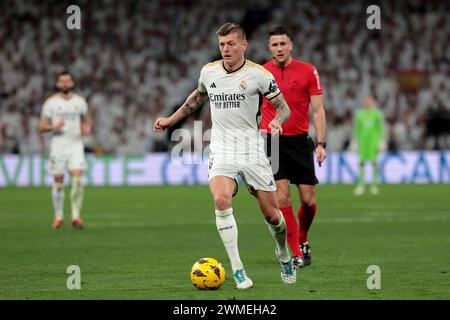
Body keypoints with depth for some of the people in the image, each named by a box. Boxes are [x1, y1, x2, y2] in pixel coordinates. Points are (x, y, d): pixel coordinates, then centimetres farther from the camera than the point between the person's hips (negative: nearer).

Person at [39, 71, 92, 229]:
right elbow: (42, 127, -1)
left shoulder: (80, 101, 8)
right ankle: (58, 216, 20)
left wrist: (87, 128, -2)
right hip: (58, 145, -1)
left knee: (78, 180, -14)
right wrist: (54, 127, -20)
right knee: (58, 183, 4)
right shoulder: (50, 103, 0)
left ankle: (76, 216, -12)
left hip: (76, 145, 1)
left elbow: (86, 120, 21)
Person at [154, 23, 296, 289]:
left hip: (253, 150, -1)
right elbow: (198, 97, 27)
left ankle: (284, 254, 36)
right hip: (221, 150, 2)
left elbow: (283, 107, 0)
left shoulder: (258, 74, -5)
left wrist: (277, 121, -22)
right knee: (221, 200, -26)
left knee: (271, 214, 2)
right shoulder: (208, 72, 6)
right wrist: (171, 120, 29)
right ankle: (237, 269, -20)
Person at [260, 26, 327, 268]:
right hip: (271, 140, 0)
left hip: (299, 141, 1)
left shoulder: (308, 72, 1)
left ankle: (302, 240, 27)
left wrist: (320, 143, -6)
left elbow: (317, 110, 2)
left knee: (308, 199, -1)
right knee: (282, 197, -11)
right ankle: (296, 254, -5)